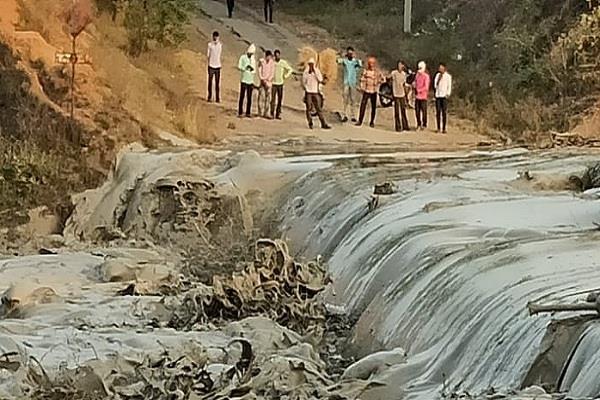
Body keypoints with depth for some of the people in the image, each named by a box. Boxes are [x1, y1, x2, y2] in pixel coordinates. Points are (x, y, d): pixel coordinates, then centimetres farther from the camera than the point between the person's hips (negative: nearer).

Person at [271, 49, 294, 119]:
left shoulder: (283, 62, -3)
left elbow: (290, 69, 8)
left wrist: (286, 76, -3)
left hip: (280, 83, 2)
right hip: (273, 83, -2)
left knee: (280, 100, 4)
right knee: (273, 99, -7)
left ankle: (278, 114, 10)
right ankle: (272, 114, -4)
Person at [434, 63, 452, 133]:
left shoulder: (448, 76, 2)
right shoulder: (437, 75, 13)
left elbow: (449, 86, 0)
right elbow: (435, 85, 12)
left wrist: (448, 94, -10)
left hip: (444, 96, -3)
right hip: (438, 95, 3)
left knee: (444, 112, -5)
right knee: (438, 112, 1)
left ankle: (444, 128, -2)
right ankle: (438, 128, 5)